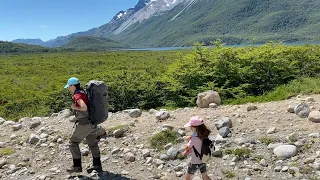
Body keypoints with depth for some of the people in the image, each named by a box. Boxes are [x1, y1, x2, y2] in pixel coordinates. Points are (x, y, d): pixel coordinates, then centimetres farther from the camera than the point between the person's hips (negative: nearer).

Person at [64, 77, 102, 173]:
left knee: (73, 143, 4)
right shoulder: (84, 93, 13)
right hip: (91, 122, 9)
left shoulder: (77, 95, -16)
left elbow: (84, 107, -31)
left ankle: (77, 166, 6)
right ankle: (97, 165, 19)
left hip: (83, 123, -9)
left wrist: (75, 107, -14)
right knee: (93, 143, 14)